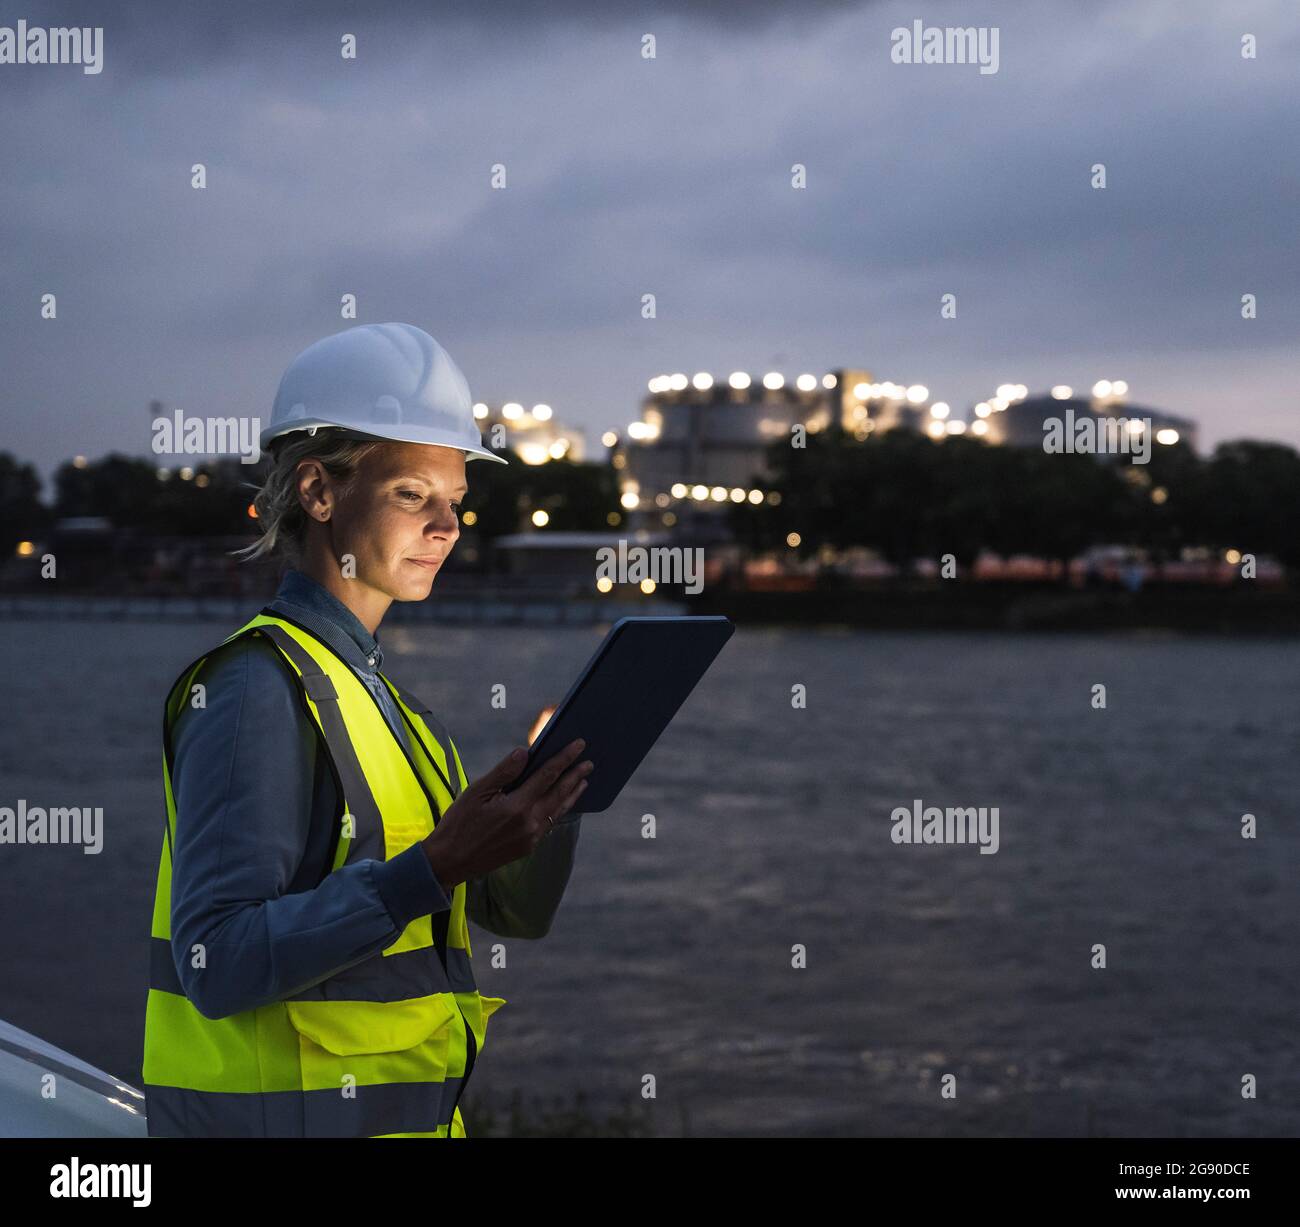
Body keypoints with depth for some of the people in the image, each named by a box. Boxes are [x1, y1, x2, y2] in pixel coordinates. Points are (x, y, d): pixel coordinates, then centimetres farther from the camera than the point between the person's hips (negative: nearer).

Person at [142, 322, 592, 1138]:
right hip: (286, 1115, -8)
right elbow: (219, 965, -22)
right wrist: (435, 870, -29)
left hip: (389, 1116, 8)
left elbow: (518, 909, 13)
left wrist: (556, 790, -5)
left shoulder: (370, 688, 13)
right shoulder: (257, 687, -13)